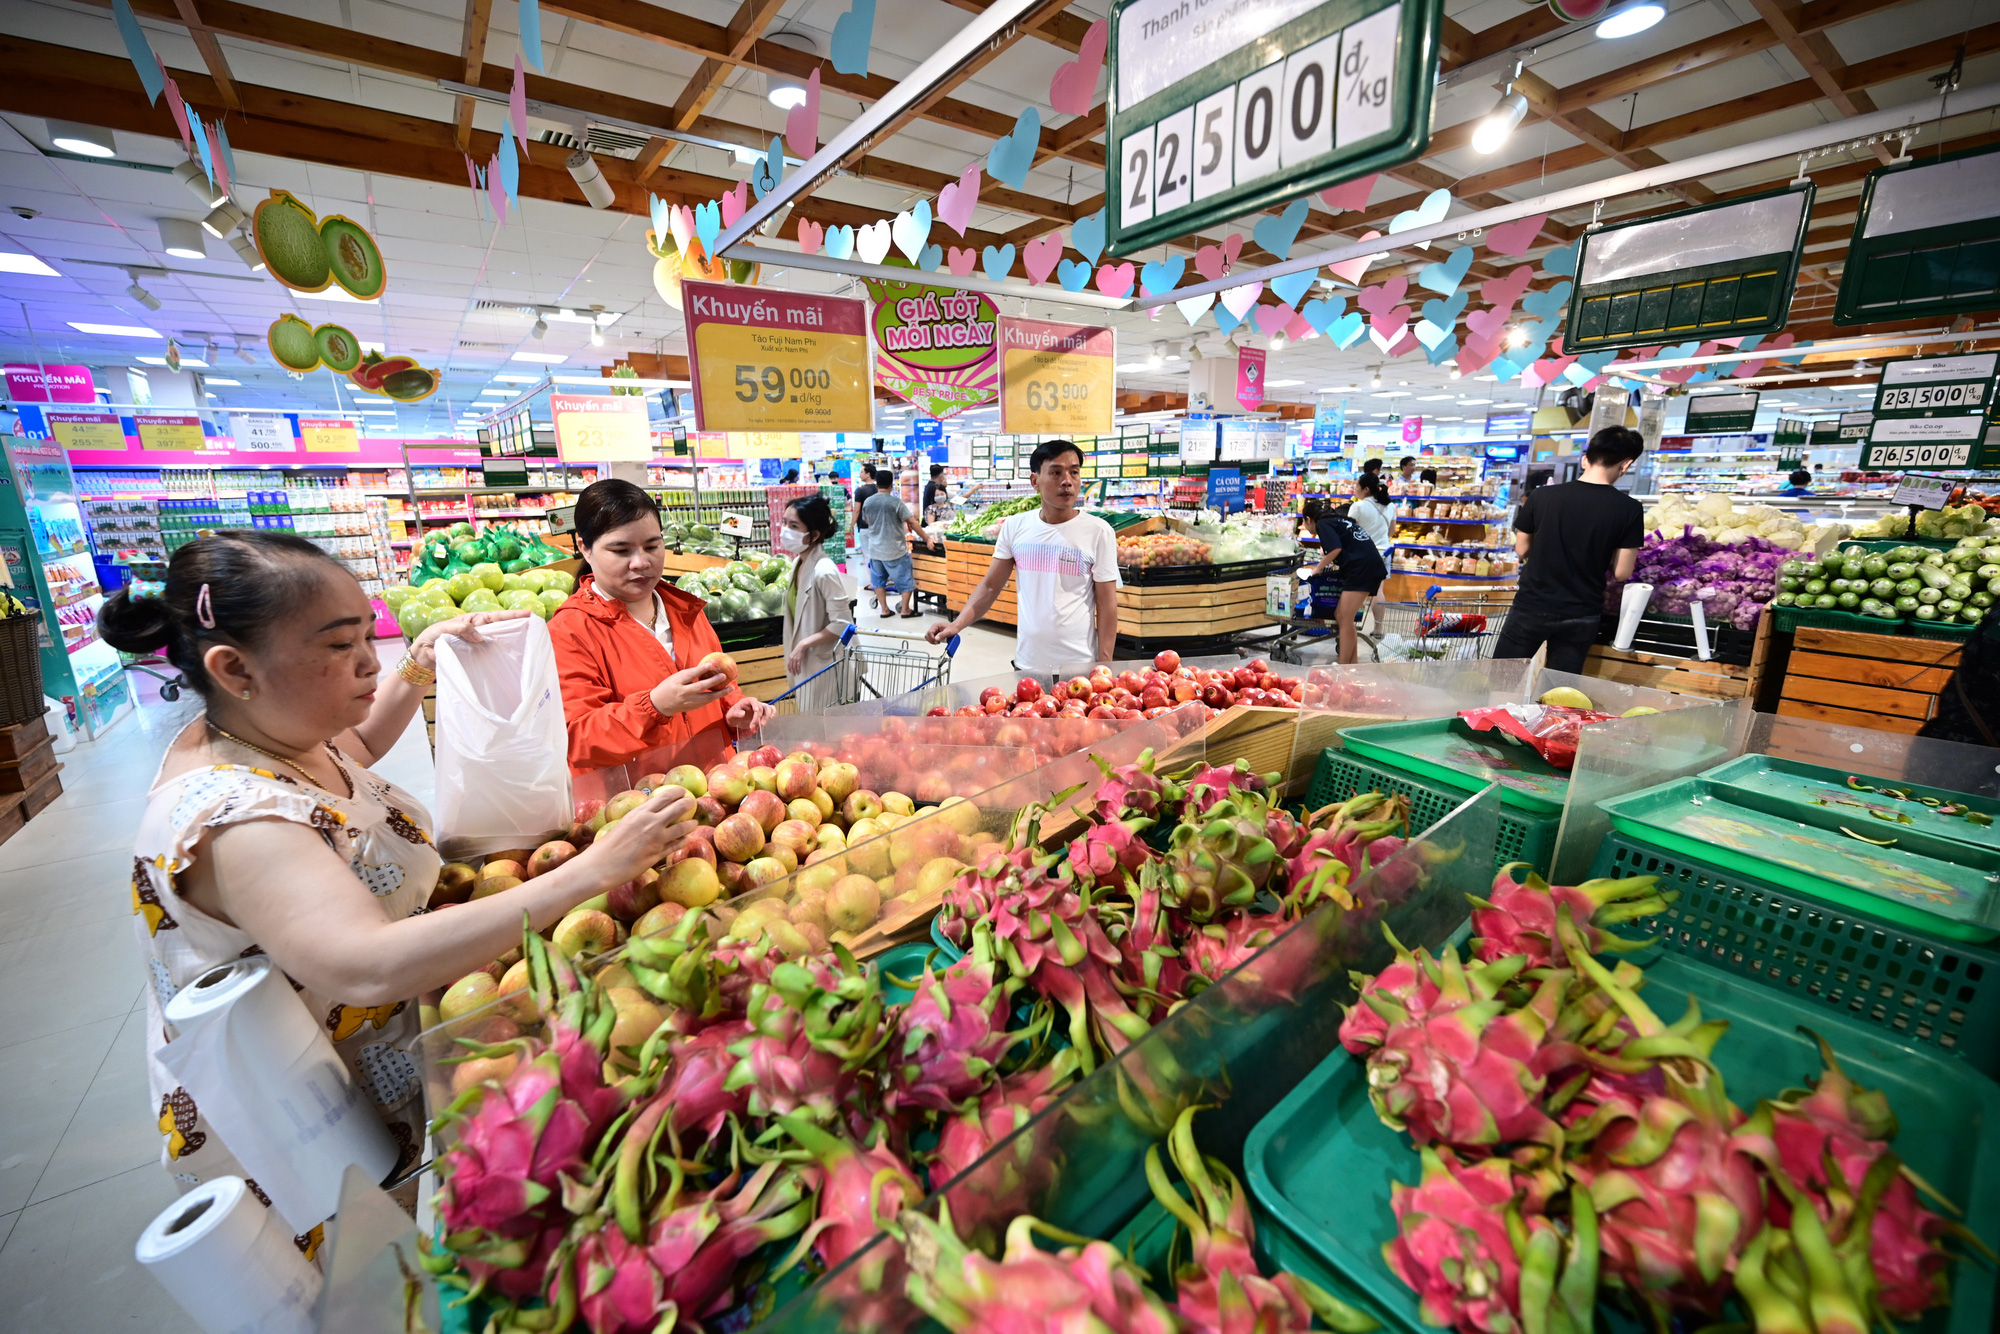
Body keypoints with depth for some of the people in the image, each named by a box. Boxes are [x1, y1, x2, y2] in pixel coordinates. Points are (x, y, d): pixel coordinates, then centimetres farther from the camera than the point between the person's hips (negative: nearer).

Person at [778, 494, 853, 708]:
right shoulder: (799, 562, 3)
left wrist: (804, 645, -20)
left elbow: (842, 624, -25)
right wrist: (795, 652, 15)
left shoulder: (824, 571, -23)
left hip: (824, 664, -9)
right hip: (806, 662, 9)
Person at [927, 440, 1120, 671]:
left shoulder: (1098, 531, -7)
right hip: (1026, 663, 3)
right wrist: (956, 624, -10)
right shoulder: (1014, 527, 1)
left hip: (1079, 666, -3)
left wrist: (1104, 668, -8)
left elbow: (1107, 605, -5)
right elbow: (990, 586, 5)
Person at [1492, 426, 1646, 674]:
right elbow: (1622, 573, -5)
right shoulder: (1629, 509, -9)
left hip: (1532, 607, -1)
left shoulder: (1541, 496, -10)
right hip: (1580, 616, 1)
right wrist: (1599, 557, 13)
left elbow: (1521, 550, 1)